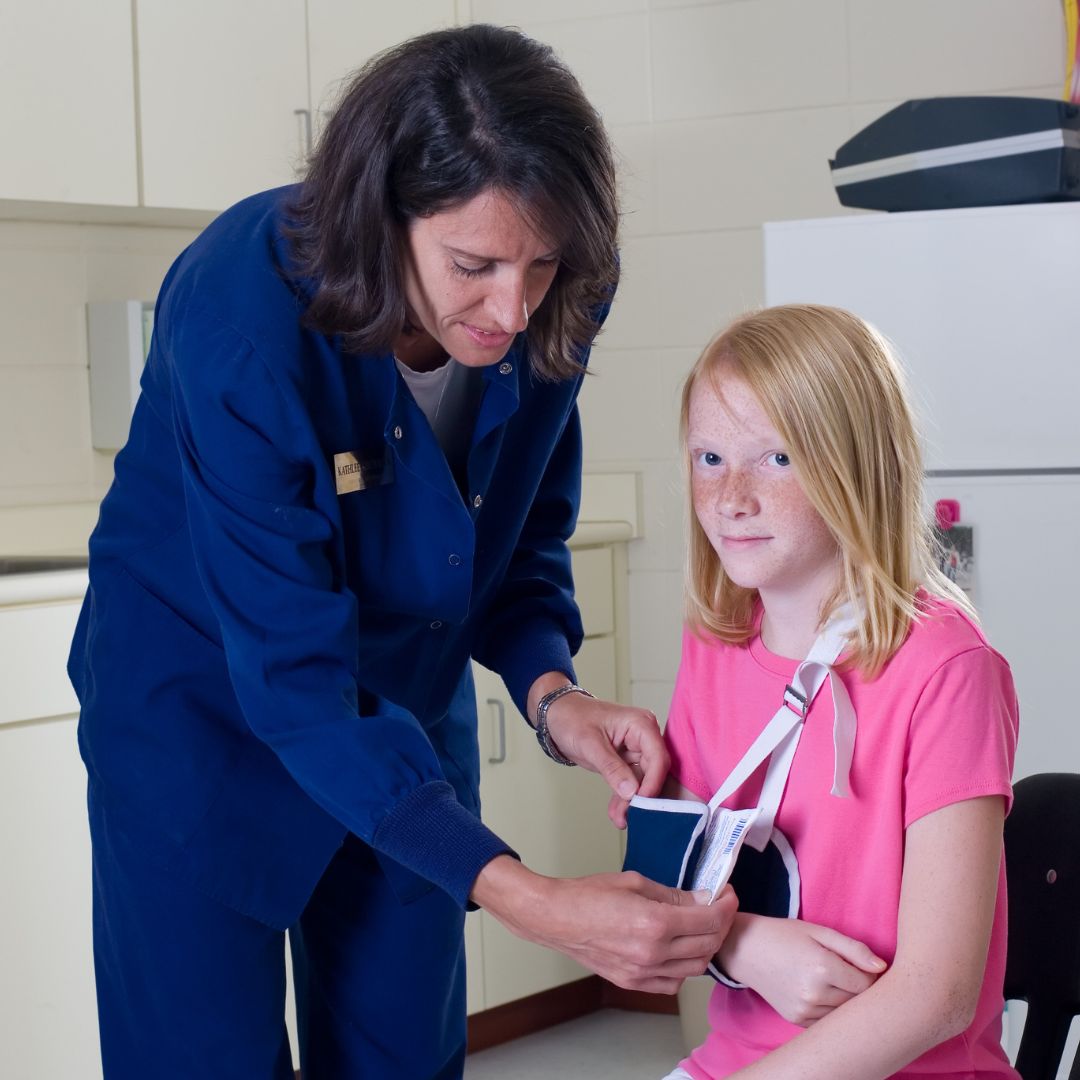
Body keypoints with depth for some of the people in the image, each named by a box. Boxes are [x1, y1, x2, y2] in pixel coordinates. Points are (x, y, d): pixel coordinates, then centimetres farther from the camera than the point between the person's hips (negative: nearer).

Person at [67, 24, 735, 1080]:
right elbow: (295, 677, -35)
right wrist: (525, 899, -43)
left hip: (407, 703, 5)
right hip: (205, 708, -4)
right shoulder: (242, 312, -33)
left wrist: (550, 691, -23)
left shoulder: (549, 310, -17)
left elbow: (525, 539, 0)